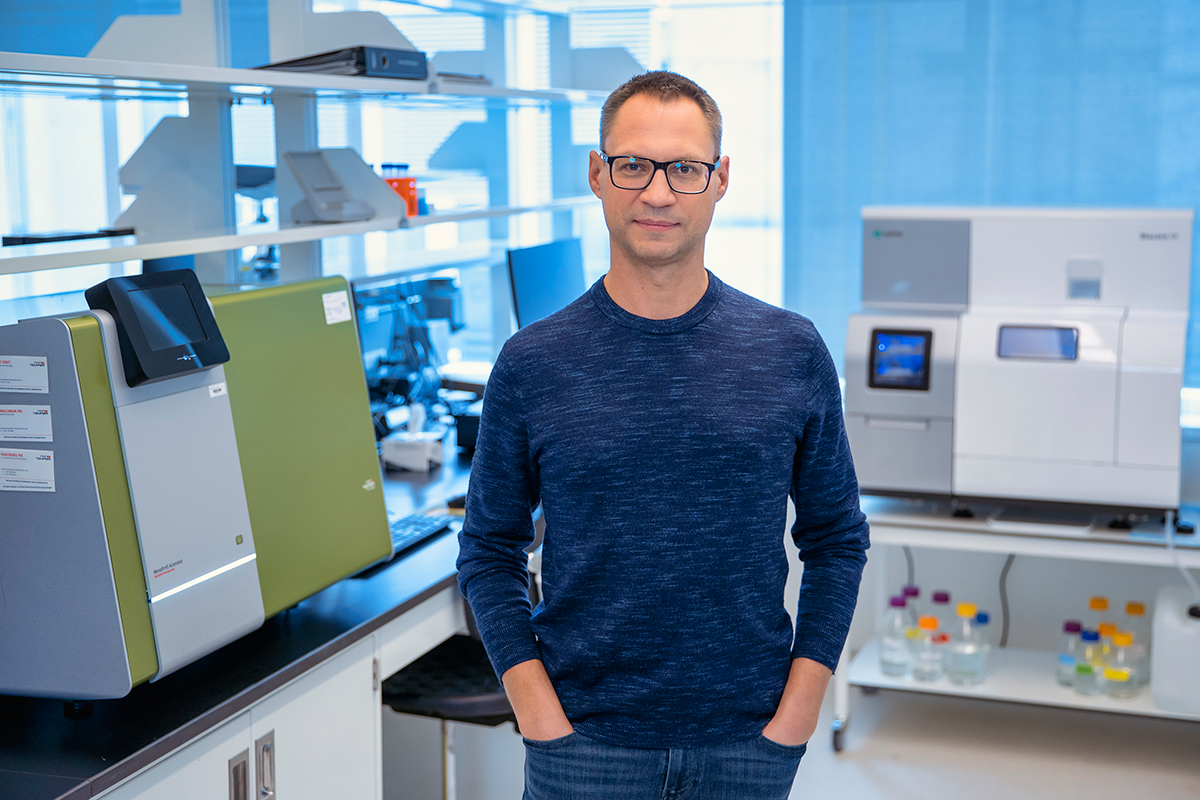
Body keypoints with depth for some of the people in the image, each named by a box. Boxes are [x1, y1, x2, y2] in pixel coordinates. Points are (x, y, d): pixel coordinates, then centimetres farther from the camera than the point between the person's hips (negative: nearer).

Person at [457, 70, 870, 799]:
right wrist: (540, 715, -7)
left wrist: (796, 711, -3)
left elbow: (838, 540, 5)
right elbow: (489, 551, 2)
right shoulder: (532, 364, -4)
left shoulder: (792, 353, -1)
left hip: (748, 740, 1)